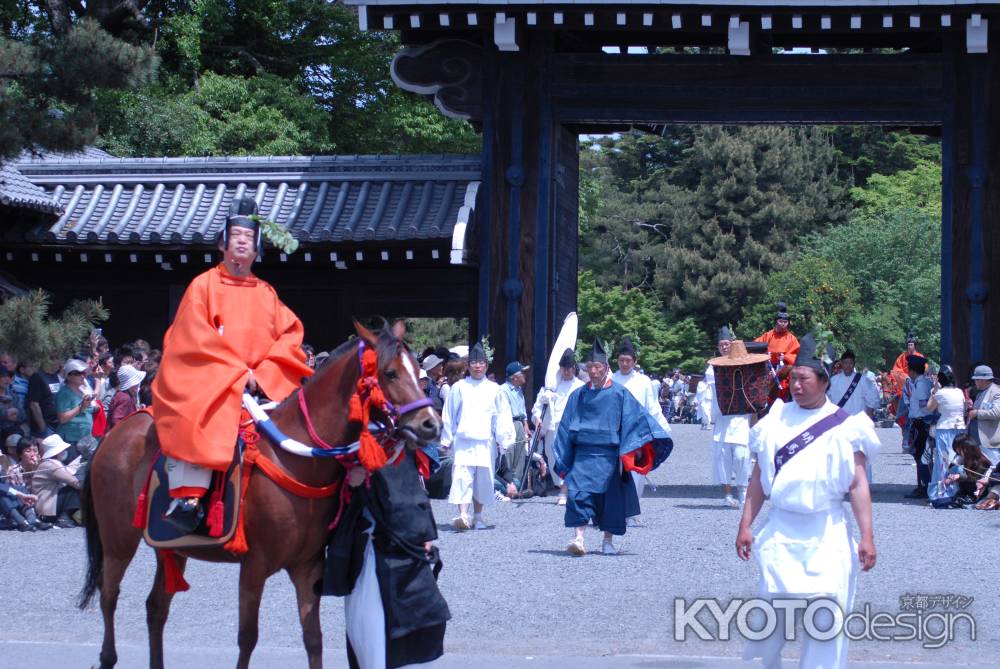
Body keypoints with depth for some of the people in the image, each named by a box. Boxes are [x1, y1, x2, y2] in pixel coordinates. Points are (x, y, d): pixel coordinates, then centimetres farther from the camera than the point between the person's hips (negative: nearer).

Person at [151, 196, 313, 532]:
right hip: (209, 380, -5)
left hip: (261, 385, 5)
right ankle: (186, 497, -39)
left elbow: (290, 334, 10)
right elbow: (196, 339, -5)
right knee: (202, 420, -35)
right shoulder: (204, 285, 6)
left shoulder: (266, 293, 18)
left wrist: (265, 372, -8)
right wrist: (239, 372, -13)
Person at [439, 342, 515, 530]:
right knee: (462, 477, -16)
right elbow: (448, 415, 10)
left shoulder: (494, 389, 7)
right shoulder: (459, 388, 5)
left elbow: (502, 416, 9)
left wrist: (503, 440, 4)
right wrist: (447, 439, 9)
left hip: (485, 442, 2)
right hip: (462, 441, -2)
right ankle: (463, 515, -25)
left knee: (483, 480, 8)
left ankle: (478, 517, 22)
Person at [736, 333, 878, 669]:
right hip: (780, 531, 2)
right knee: (774, 605, -2)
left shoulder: (845, 425, 1)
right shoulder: (776, 420, 8)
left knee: (826, 614, -8)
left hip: (828, 533, -2)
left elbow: (858, 484, 0)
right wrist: (745, 526, 7)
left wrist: (867, 536, -7)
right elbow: (759, 476, 12)